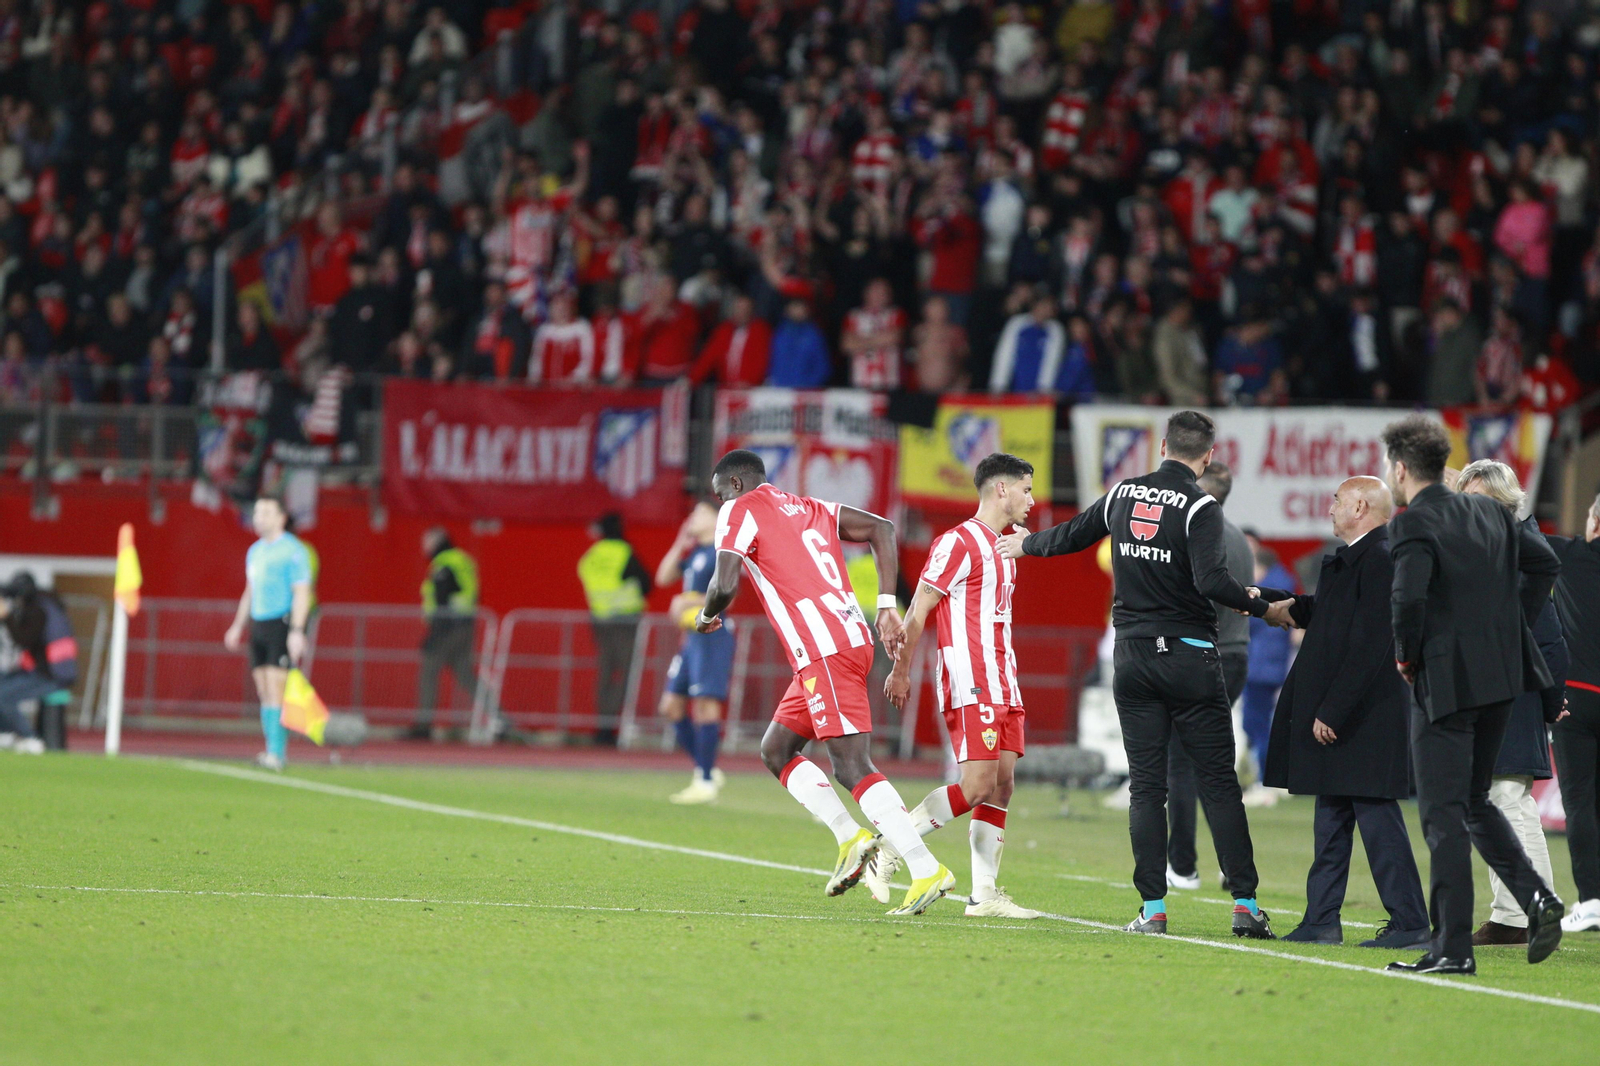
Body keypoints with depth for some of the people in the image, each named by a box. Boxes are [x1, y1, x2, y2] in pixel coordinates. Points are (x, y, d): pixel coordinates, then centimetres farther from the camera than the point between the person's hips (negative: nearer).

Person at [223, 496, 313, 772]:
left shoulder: (292, 550, -8)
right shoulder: (256, 551, 17)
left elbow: (302, 593, -12)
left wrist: (296, 631, -20)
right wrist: (238, 626, 24)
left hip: (282, 625, -8)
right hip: (259, 625, 8)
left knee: (275, 690, -13)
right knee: (264, 692, 5)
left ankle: (276, 752, -15)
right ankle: (275, 752, 9)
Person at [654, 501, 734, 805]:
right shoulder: (695, 553, 17)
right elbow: (664, 577, 21)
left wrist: (689, 602, -15)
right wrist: (680, 543, 13)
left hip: (712, 636, -10)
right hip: (692, 638, 10)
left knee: (705, 705, -11)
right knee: (672, 705, 9)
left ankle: (706, 783, -9)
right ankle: (706, 771, 15)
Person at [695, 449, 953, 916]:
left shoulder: (740, 511, 1)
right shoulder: (805, 507, 24)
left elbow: (725, 586, -12)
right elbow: (881, 529, 18)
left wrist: (706, 616, 11)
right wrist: (887, 606, 13)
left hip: (823, 651, -9)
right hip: (852, 636, 9)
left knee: (853, 767, -11)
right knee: (775, 749, 17)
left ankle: (927, 870, -17)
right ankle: (851, 837, 6)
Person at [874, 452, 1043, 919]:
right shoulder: (960, 542, -8)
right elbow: (919, 609, -9)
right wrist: (901, 670, -10)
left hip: (1001, 684, 9)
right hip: (969, 684, -9)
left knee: (1002, 784, 2)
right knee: (977, 786, -15)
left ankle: (984, 894, 1)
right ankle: (886, 851, -5)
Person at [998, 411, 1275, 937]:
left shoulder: (1124, 494, 6)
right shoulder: (1200, 508, -10)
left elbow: (1071, 536, 21)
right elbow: (1211, 581, -23)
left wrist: (1026, 544, 40)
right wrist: (1260, 606, -10)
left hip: (1132, 656, 4)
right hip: (1190, 657, -4)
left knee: (1145, 785, 5)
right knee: (1219, 783, -1)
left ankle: (1153, 908, 0)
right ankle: (1244, 904, -5)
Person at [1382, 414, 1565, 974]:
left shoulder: (1413, 524, -13)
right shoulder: (1488, 512, 10)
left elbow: (1409, 598, -25)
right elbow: (1545, 562, 16)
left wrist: (1406, 658, -9)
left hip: (1445, 681, -7)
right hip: (1500, 675, 7)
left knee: (1443, 814, -2)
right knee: (1474, 801, 20)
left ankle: (1453, 945, -3)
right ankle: (1535, 895, 2)